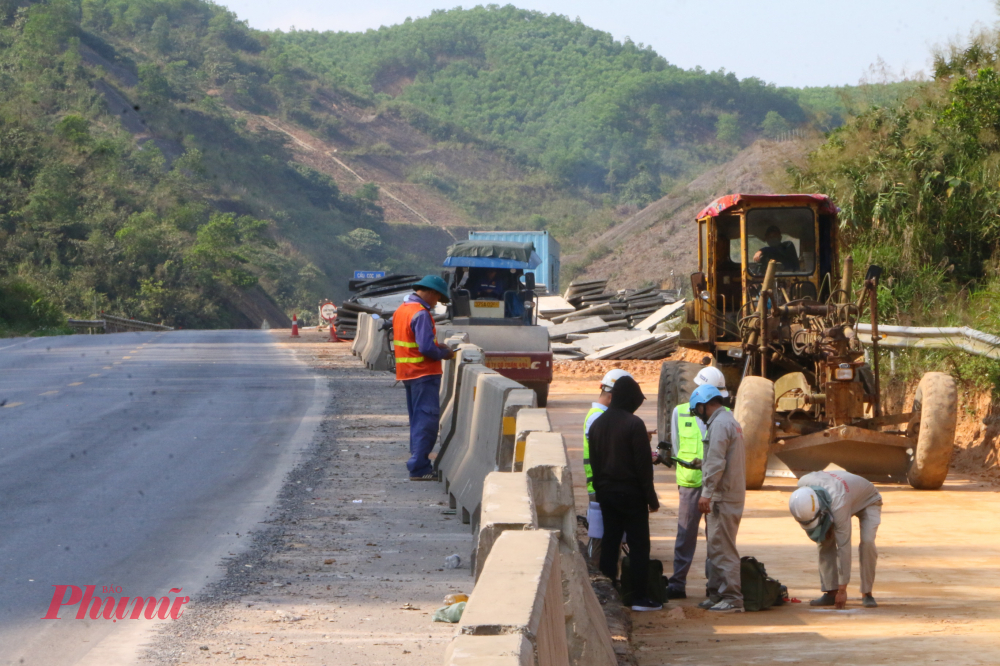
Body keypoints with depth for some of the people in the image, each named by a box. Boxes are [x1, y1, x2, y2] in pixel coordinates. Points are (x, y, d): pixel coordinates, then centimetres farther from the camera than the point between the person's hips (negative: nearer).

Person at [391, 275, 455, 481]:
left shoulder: (401, 310, 12)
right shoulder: (421, 314, -18)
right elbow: (426, 348, -25)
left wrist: (436, 347, 13)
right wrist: (444, 353, -7)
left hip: (407, 372, 10)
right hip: (424, 373, -10)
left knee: (418, 420, 16)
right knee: (427, 420, -7)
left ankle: (419, 465, 19)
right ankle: (419, 468, -10)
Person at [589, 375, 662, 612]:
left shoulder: (597, 424, 8)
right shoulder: (633, 424, -15)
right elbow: (643, 464, -14)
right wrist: (651, 497, -8)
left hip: (606, 492, 7)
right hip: (630, 493, -7)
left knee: (609, 542, 11)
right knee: (638, 544, -1)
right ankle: (640, 597, -3)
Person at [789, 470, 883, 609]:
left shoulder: (838, 506, -46)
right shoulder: (803, 484, -31)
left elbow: (844, 547, -42)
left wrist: (842, 590, -39)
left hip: (868, 502, -6)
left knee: (867, 542, -27)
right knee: (825, 541, -12)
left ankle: (866, 594, -16)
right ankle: (831, 592, -7)